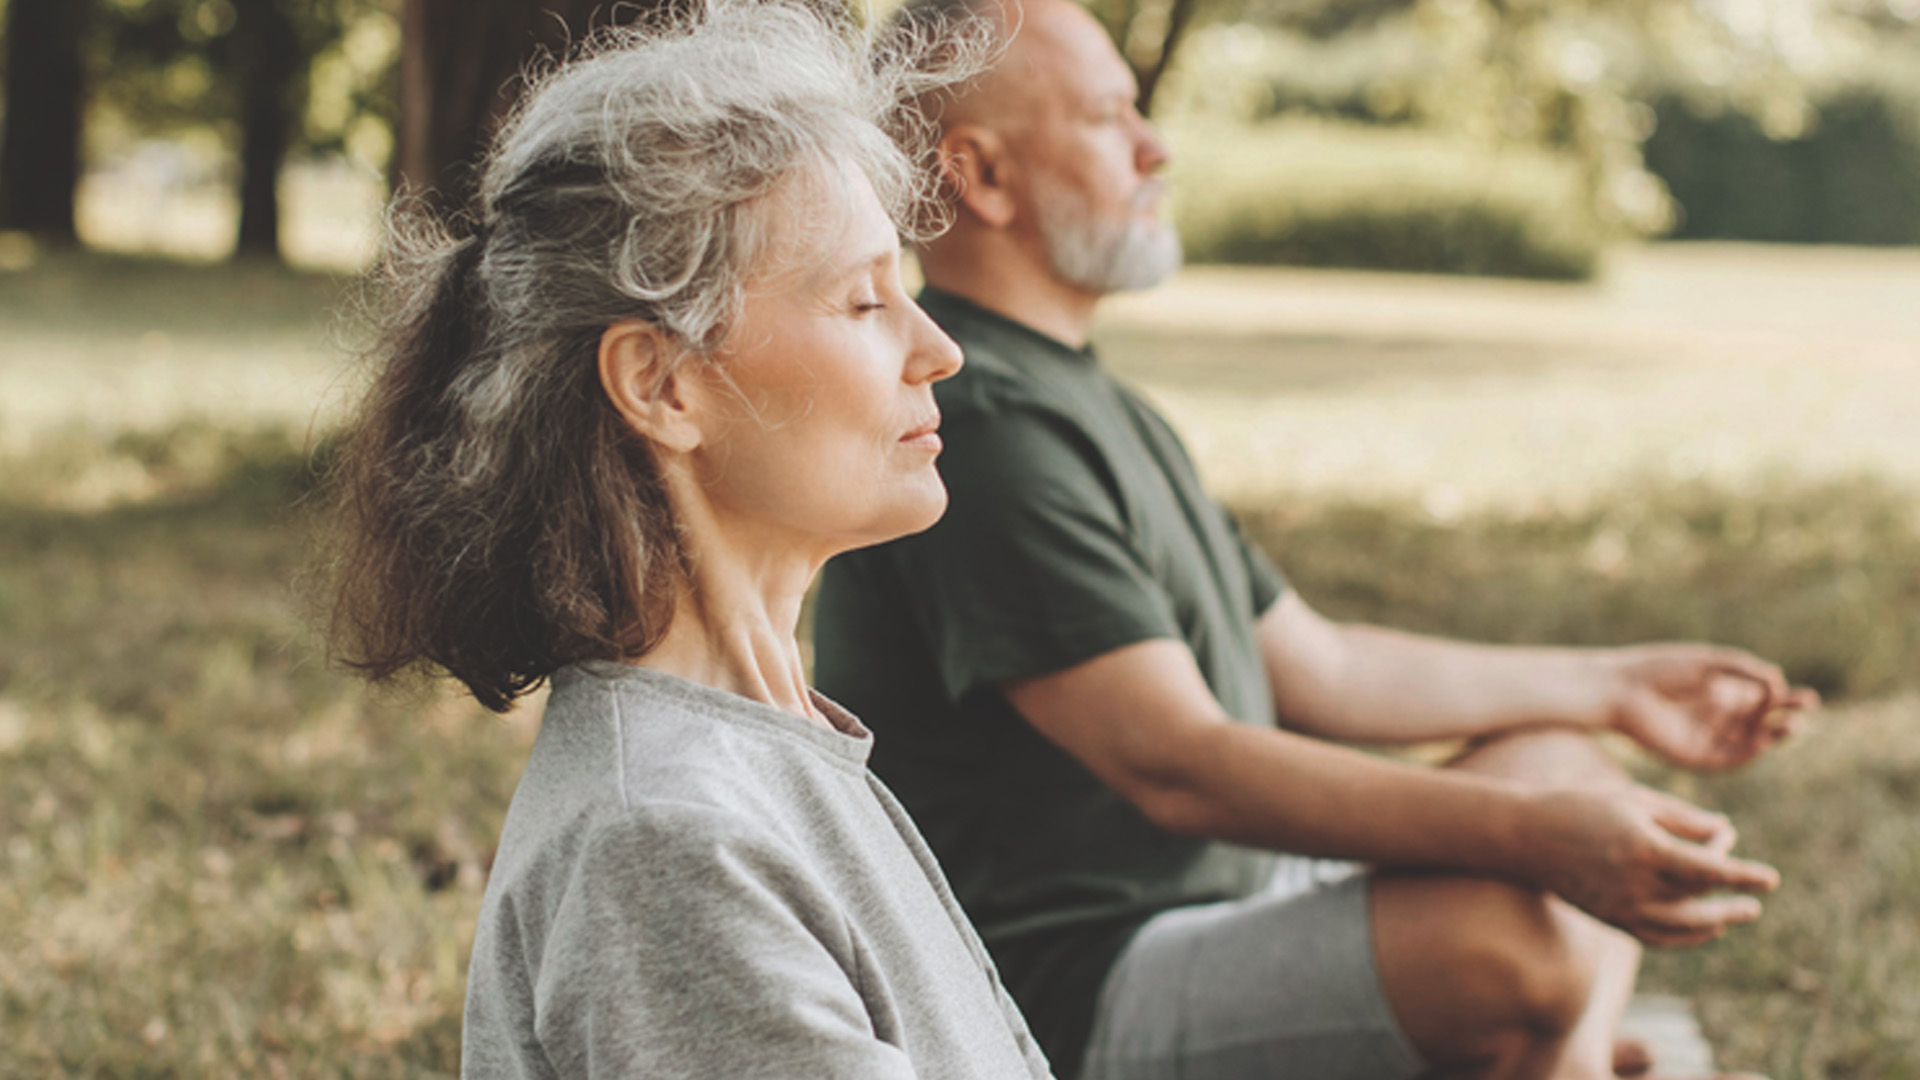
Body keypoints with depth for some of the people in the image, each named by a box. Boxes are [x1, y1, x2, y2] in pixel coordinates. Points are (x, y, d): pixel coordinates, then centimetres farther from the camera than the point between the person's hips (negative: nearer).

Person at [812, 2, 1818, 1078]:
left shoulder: (1090, 404, 16)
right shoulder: (979, 427, -19)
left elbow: (1312, 666, 21)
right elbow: (1176, 764, -26)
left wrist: (1614, 685, 21)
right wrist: (1532, 834, -31)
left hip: (1223, 892, 11)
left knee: (1564, 763, 16)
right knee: (1508, 937, -30)